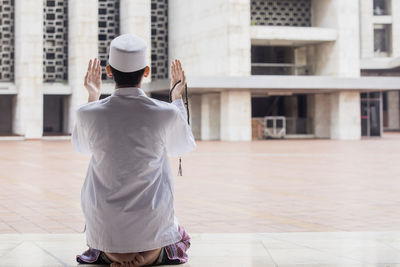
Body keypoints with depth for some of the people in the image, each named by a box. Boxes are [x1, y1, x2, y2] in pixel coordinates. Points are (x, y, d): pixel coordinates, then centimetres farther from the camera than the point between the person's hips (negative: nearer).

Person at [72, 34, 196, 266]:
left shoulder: (88, 114, -16)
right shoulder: (167, 114, -18)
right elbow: (184, 146, 6)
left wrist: (93, 96, 18)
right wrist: (178, 97, 15)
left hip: (105, 228, 1)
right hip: (152, 227, -1)